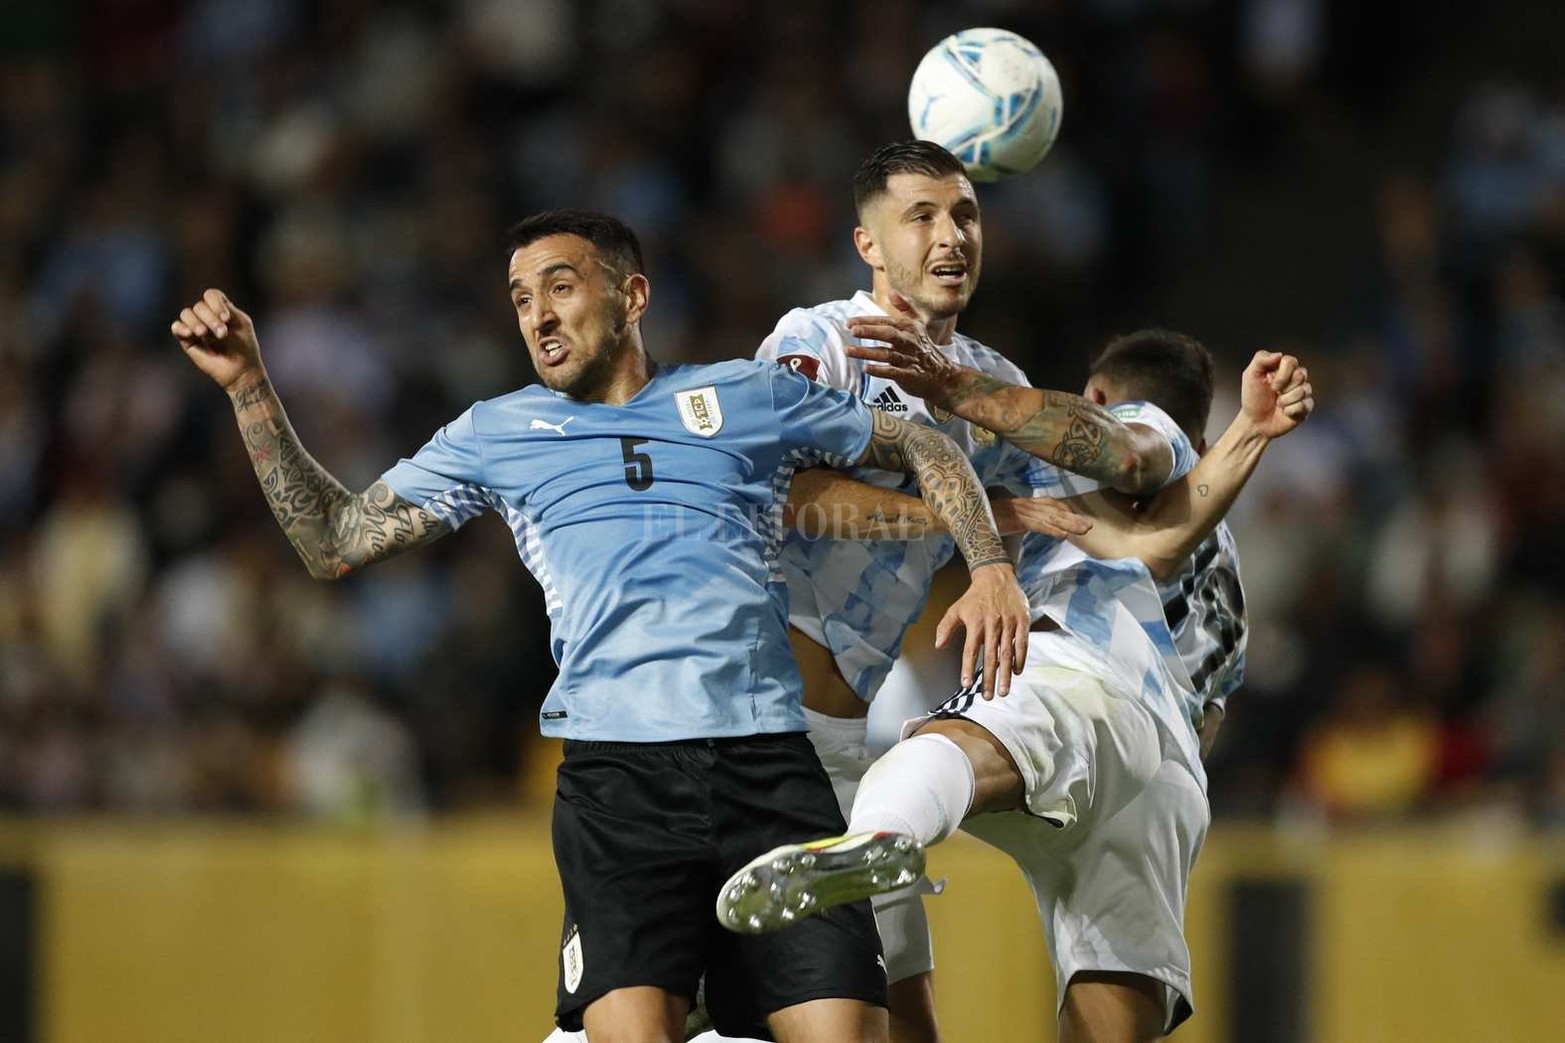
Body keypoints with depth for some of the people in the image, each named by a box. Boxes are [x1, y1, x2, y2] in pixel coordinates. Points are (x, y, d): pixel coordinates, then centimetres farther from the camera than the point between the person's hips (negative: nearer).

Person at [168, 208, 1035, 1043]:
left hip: (769, 761, 1)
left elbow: (922, 449, 26)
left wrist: (990, 570, 10)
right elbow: (334, 541, 21)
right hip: (616, 775, -1)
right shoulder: (494, 434, 20)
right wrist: (249, 388, 13)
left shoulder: (749, 396, 18)